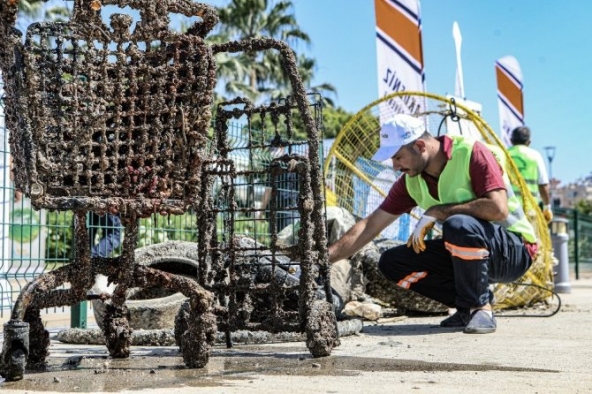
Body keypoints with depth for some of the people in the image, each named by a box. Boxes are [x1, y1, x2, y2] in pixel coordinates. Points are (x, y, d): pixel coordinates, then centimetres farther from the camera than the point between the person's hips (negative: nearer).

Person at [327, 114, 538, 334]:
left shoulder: (471, 153, -19)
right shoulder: (410, 181, -1)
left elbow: (498, 208, -31)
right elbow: (370, 226, -1)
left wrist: (437, 211, -24)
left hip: (514, 250, -7)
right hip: (467, 251, 7)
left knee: (458, 225, -37)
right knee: (392, 262, -7)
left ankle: (481, 307, -16)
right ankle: (466, 305, 1)